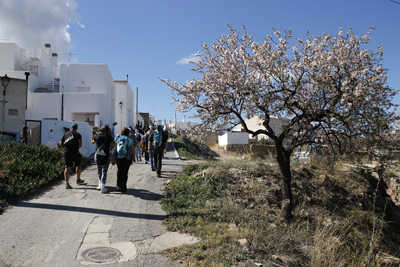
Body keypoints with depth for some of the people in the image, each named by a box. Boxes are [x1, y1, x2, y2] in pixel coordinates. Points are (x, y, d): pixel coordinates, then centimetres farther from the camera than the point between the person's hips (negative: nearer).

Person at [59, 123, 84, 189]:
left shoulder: (65, 134, 12)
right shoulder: (77, 134, 1)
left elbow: (61, 144, 8)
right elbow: (80, 144, -10)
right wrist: (77, 148, 8)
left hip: (66, 152, 3)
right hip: (75, 152, -3)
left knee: (67, 168, 3)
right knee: (78, 165, 17)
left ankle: (67, 183, -4)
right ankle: (78, 180, 26)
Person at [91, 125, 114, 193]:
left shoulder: (97, 136, 1)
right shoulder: (109, 137, -5)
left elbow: (92, 142, 21)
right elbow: (112, 147, -5)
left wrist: (93, 134, 30)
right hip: (106, 156, -2)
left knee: (99, 170, 20)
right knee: (104, 171, 3)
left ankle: (100, 184, 24)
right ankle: (103, 187, 1)